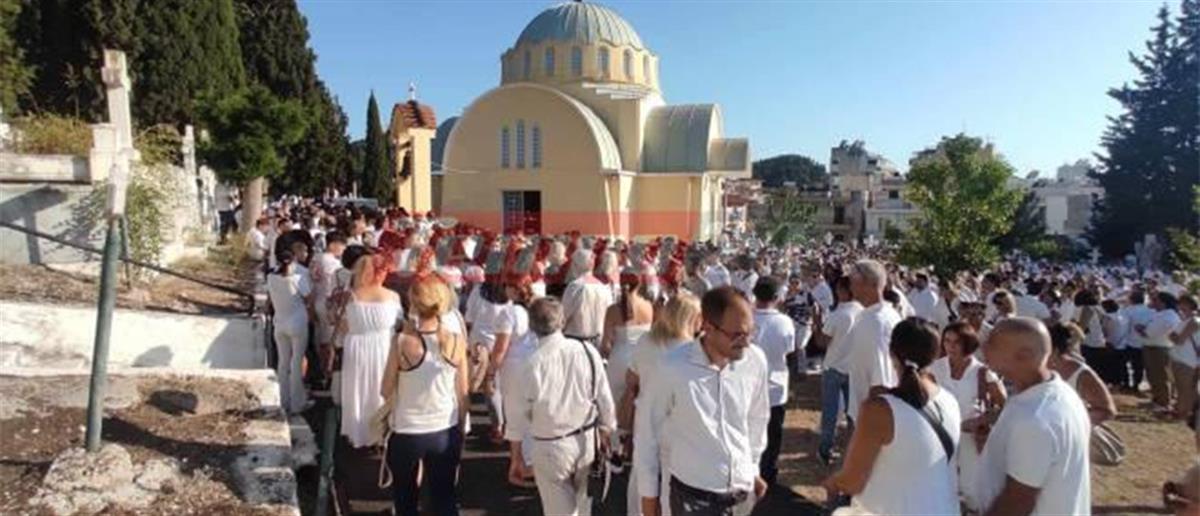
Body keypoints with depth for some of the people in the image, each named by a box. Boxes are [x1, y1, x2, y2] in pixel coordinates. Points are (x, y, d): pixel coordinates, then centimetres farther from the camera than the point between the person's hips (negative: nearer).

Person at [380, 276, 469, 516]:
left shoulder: (402, 342, -16)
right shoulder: (457, 342, -9)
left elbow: (386, 391, -6)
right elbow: (463, 394, -2)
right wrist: (460, 429, 12)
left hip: (406, 433, -2)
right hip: (446, 432, 2)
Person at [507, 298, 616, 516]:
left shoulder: (531, 363, -18)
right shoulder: (587, 351, -12)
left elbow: (519, 414, -9)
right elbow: (604, 398, -2)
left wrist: (516, 456, 5)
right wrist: (605, 433, 13)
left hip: (551, 447, -3)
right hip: (587, 440, 3)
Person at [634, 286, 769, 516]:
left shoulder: (755, 361, -10)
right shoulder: (673, 368, -22)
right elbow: (646, 431, -10)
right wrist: (648, 492, -2)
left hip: (743, 490, 4)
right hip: (693, 493, -4)